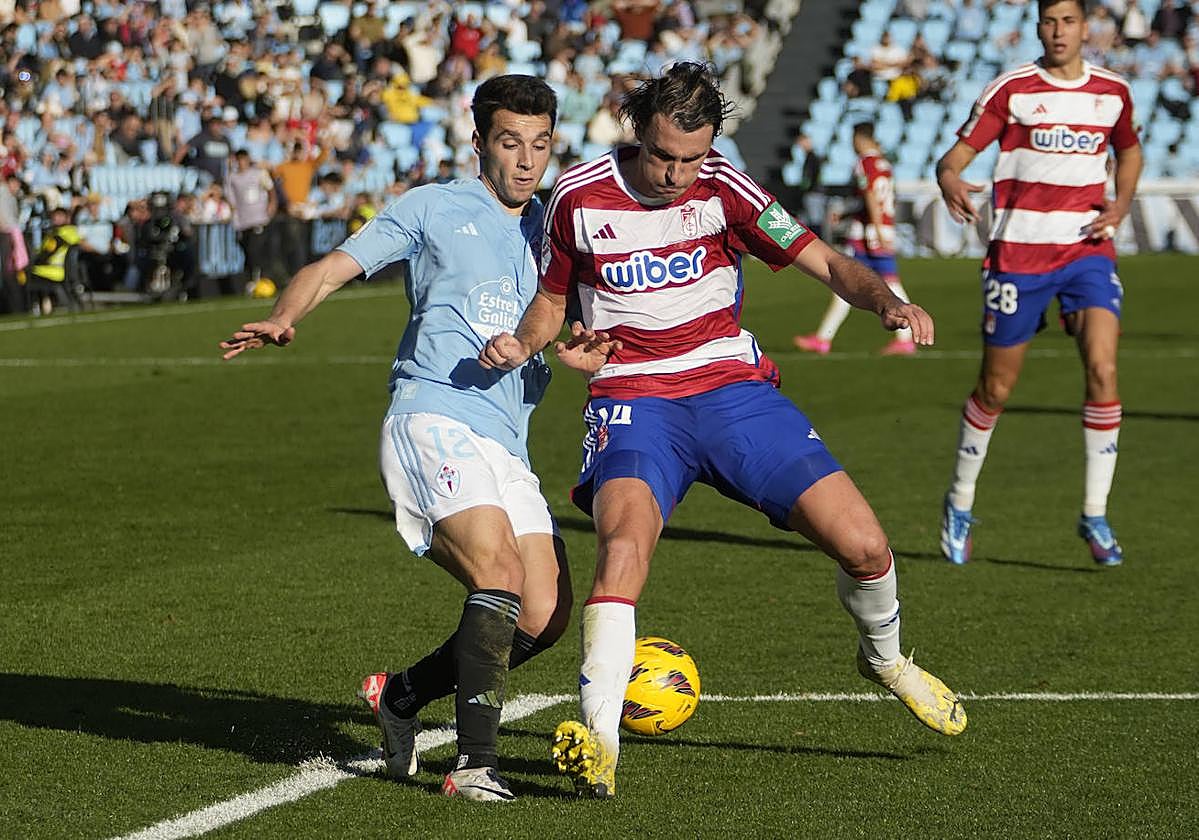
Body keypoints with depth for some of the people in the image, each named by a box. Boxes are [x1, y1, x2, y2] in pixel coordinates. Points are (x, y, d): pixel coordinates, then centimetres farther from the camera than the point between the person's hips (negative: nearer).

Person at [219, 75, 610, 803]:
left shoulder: (549, 230, 21)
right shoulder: (435, 209, 8)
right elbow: (333, 269, 4)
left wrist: (571, 356, 6)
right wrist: (283, 319, -16)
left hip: (508, 447, 6)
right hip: (434, 420, -6)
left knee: (545, 616, -5)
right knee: (501, 574, -26)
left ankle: (402, 695, 15)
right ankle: (476, 762, -23)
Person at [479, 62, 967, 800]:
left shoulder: (722, 187, -3)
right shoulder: (579, 197, -2)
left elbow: (824, 262, -2)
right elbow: (553, 300, 13)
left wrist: (885, 299, -22)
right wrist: (521, 344, -8)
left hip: (733, 387, 1)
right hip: (635, 399, -1)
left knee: (863, 546, -8)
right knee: (625, 538, -32)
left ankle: (885, 656, 27)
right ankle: (599, 742, -35)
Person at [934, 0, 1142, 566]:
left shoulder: (1113, 92, 6)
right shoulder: (1012, 90, -4)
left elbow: (1129, 151, 25)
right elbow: (957, 154, -8)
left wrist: (1121, 204, 6)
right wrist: (949, 180, -32)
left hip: (1087, 249, 2)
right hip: (1019, 250, -2)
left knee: (1103, 370, -16)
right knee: (996, 388, 5)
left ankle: (1095, 515, -6)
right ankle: (960, 503, 26)